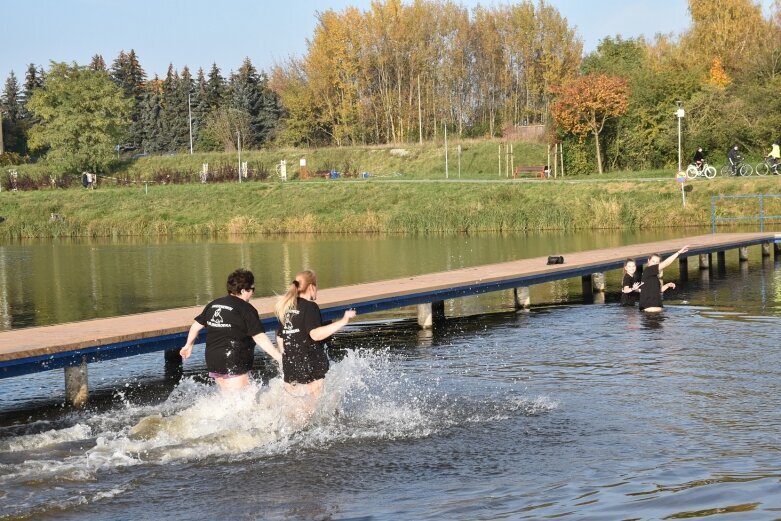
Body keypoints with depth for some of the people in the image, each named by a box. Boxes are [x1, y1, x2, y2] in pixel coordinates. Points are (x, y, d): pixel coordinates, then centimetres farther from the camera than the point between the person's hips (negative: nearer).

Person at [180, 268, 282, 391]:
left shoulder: (213, 304, 11)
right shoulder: (246, 309, -10)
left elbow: (197, 325, 18)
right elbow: (259, 337, -17)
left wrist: (189, 345, 33)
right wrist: (279, 357, -17)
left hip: (212, 361, 7)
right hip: (234, 362, -7)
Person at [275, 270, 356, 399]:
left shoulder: (286, 308, 12)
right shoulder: (310, 307, -10)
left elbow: (280, 339, 17)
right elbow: (316, 334, -25)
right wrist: (343, 321, -26)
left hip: (289, 369, 7)